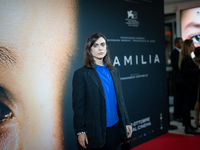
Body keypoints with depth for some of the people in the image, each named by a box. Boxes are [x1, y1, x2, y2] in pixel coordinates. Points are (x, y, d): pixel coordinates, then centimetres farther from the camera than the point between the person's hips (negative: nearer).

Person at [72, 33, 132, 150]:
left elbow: (120, 99, 13)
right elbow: (78, 105, -8)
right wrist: (80, 131, -11)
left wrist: (126, 122, 10)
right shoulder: (81, 74, -6)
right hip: (94, 131, -5)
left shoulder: (114, 72, 10)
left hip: (114, 128, 5)